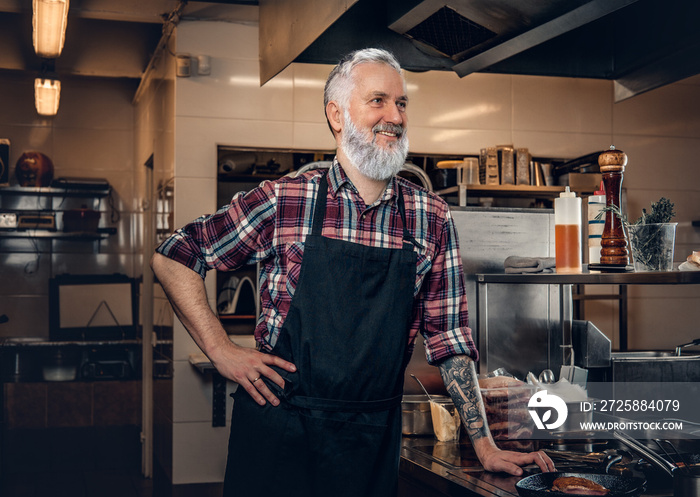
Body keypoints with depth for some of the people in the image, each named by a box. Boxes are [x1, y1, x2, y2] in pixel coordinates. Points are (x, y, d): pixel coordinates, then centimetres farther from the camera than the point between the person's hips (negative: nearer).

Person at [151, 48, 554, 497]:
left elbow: (449, 338, 5)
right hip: (278, 431, -2)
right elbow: (173, 259, 2)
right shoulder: (283, 201, -5)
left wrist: (485, 446, 1)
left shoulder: (432, 219, 1)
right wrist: (222, 350, -6)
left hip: (374, 441, 2)